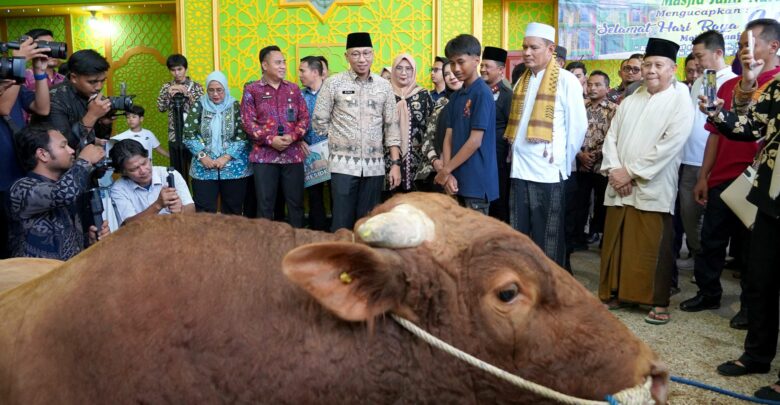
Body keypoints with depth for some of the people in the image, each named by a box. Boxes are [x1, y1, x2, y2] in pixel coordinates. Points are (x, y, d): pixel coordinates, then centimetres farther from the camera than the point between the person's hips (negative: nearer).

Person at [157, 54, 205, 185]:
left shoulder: (196, 86, 2)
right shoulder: (167, 87, 8)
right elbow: (161, 108, -1)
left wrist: (187, 93, -19)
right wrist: (168, 94, -17)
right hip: (175, 136, 2)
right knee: (178, 172, 8)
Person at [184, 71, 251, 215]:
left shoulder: (235, 106, 1)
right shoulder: (199, 106, 4)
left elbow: (243, 136, -5)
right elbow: (188, 134, 1)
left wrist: (226, 157, -14)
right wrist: (202, 156, -11)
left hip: (234, 168, 0)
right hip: (204, 168, 1)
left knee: (232, 211, 8)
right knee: (204, 212, 0)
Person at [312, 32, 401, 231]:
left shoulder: (384, 86, 7)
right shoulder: (333, 83, -1)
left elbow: (391, 127, 7)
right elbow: (319, 121, 3)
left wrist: (395, 163, 2)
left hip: (374, 166, 3)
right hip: (344, 164, -2)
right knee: (342, 222, -1)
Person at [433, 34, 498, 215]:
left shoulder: (482, 94, -10)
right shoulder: (455, 96, 12)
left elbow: (475, 141, -15)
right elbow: (449, 137, 7)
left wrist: (445, 170, -9)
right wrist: (448, 174, -6)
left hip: (477, 182, -7)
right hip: (457, 180, 7)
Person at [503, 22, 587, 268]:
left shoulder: (566, 81, -5)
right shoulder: (522, 82, 14)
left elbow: (578, 125, -5)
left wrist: (563, 162, -4)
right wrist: (515, 154, 11)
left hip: (548, 171, -6)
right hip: (519, 170, 6)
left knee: (547, 240, 3)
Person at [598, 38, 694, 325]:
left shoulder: (680, 102, -3)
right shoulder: (629, 101, 14)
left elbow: (669, 145, -14)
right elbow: (611, 137, 10)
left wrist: (630, 172, -14)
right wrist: (614, 170, -7)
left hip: (653, 189, -5)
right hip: (619, 186, 5)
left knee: (653, 249, -1)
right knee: (615, 244, 9)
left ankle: (659, 303, 11)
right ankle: (614, 293, 22)